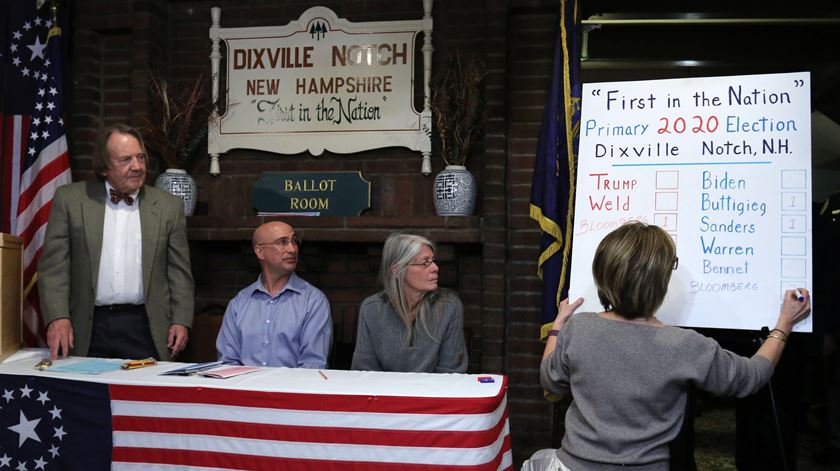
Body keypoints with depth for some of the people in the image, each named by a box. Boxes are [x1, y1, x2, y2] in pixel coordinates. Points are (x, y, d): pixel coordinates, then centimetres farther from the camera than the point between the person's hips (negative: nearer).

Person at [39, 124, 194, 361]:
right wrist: (57, 317, -9)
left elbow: (179, 272, 7)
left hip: (146, 329, 0)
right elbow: (54, 265, 2)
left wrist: (181, 321, -1)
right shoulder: (70, 199, 4)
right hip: (88, 330, 0)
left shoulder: (169, 206, 6)